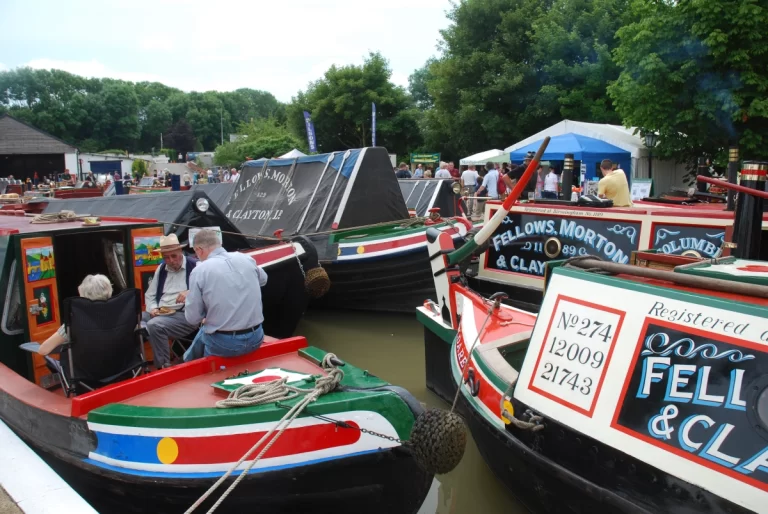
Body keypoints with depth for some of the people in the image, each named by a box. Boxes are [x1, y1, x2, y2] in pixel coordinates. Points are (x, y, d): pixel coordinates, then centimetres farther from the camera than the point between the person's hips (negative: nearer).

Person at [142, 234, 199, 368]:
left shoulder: (195, 266, -2)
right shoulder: (161, 269, 17)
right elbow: (150, 295, 20)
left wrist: (190, 293, -26)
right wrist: (153, 308, -1)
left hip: (185, 315, -6)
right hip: (160, 314, 6)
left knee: (154, 325, -32)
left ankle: (163, 366, -15)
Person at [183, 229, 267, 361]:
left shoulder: (199, 271, -11)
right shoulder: (247, 259, 1)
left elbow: (192, 318, -6)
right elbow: (263, 280, 24)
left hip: (223, 343, -5)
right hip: (255, 337, 5)